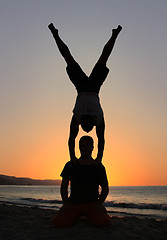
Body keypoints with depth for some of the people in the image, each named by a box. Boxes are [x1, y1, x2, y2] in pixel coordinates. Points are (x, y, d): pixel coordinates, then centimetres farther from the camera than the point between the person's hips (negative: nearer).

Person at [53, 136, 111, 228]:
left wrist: (100, 202, -7)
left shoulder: (98, 167, 4)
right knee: (59, 223, -22)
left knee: (102, 222, -28)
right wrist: (65, 202, -4)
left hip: (92, 203, 0)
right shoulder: (70, 165, 6)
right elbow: (64, 186, 9)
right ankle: (75, 216, 12)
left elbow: (105, 188, 9)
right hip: (73, 203, 1)